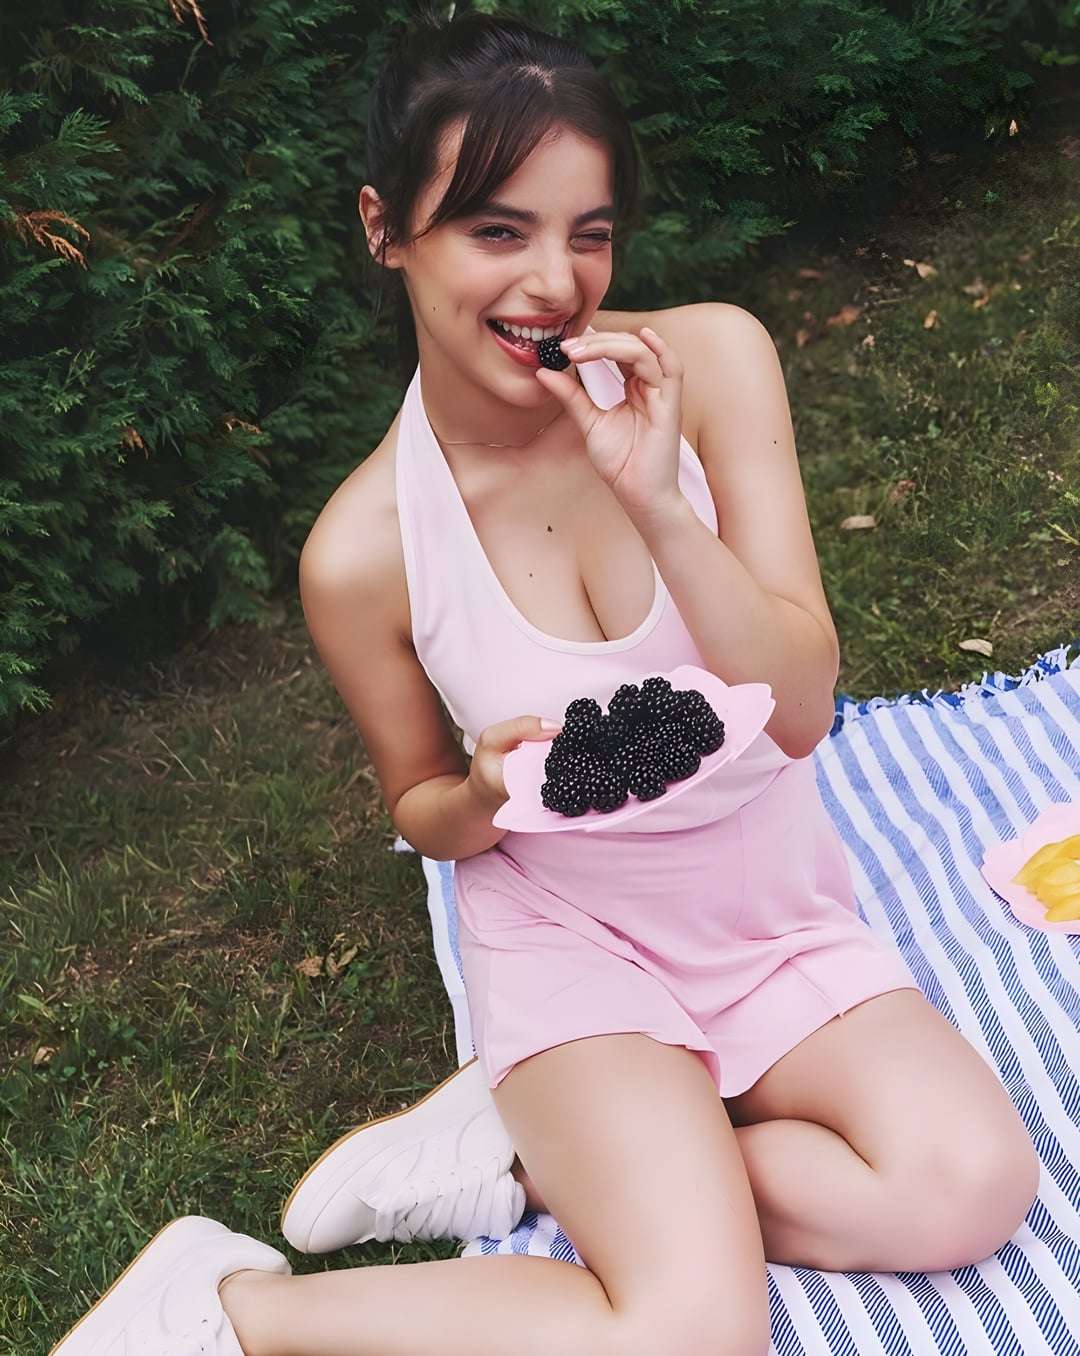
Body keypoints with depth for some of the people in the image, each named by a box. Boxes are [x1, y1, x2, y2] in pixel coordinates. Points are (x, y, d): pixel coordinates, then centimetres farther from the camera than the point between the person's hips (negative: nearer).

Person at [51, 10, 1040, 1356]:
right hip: (571, 935, -3)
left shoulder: (710, 359, -13)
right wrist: (487, 799, -22)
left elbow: (802, 710, -14)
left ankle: (528, 1150, -3)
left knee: (972, 1183, -20)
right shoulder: (364, 552, -16)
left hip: (780, 915, 4)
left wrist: (658, 501, -28)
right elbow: (424, 809, 2)